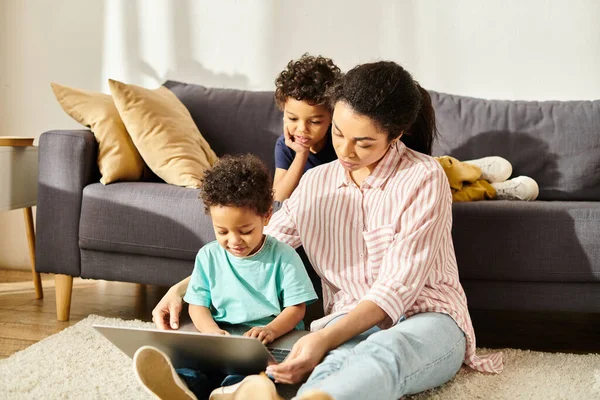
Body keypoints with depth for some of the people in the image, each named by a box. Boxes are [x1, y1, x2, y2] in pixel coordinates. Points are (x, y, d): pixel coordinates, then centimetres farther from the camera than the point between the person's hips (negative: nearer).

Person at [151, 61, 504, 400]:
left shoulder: (424, 178, -8)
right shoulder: (316, 184, 10)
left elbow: (397, 288, -15)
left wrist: (325, 339, -29)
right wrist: (182, 288, 5)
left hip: (426, 320, -5)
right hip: (351, 325, 5)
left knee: (385, 351, -44)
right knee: (335, 367, -37)